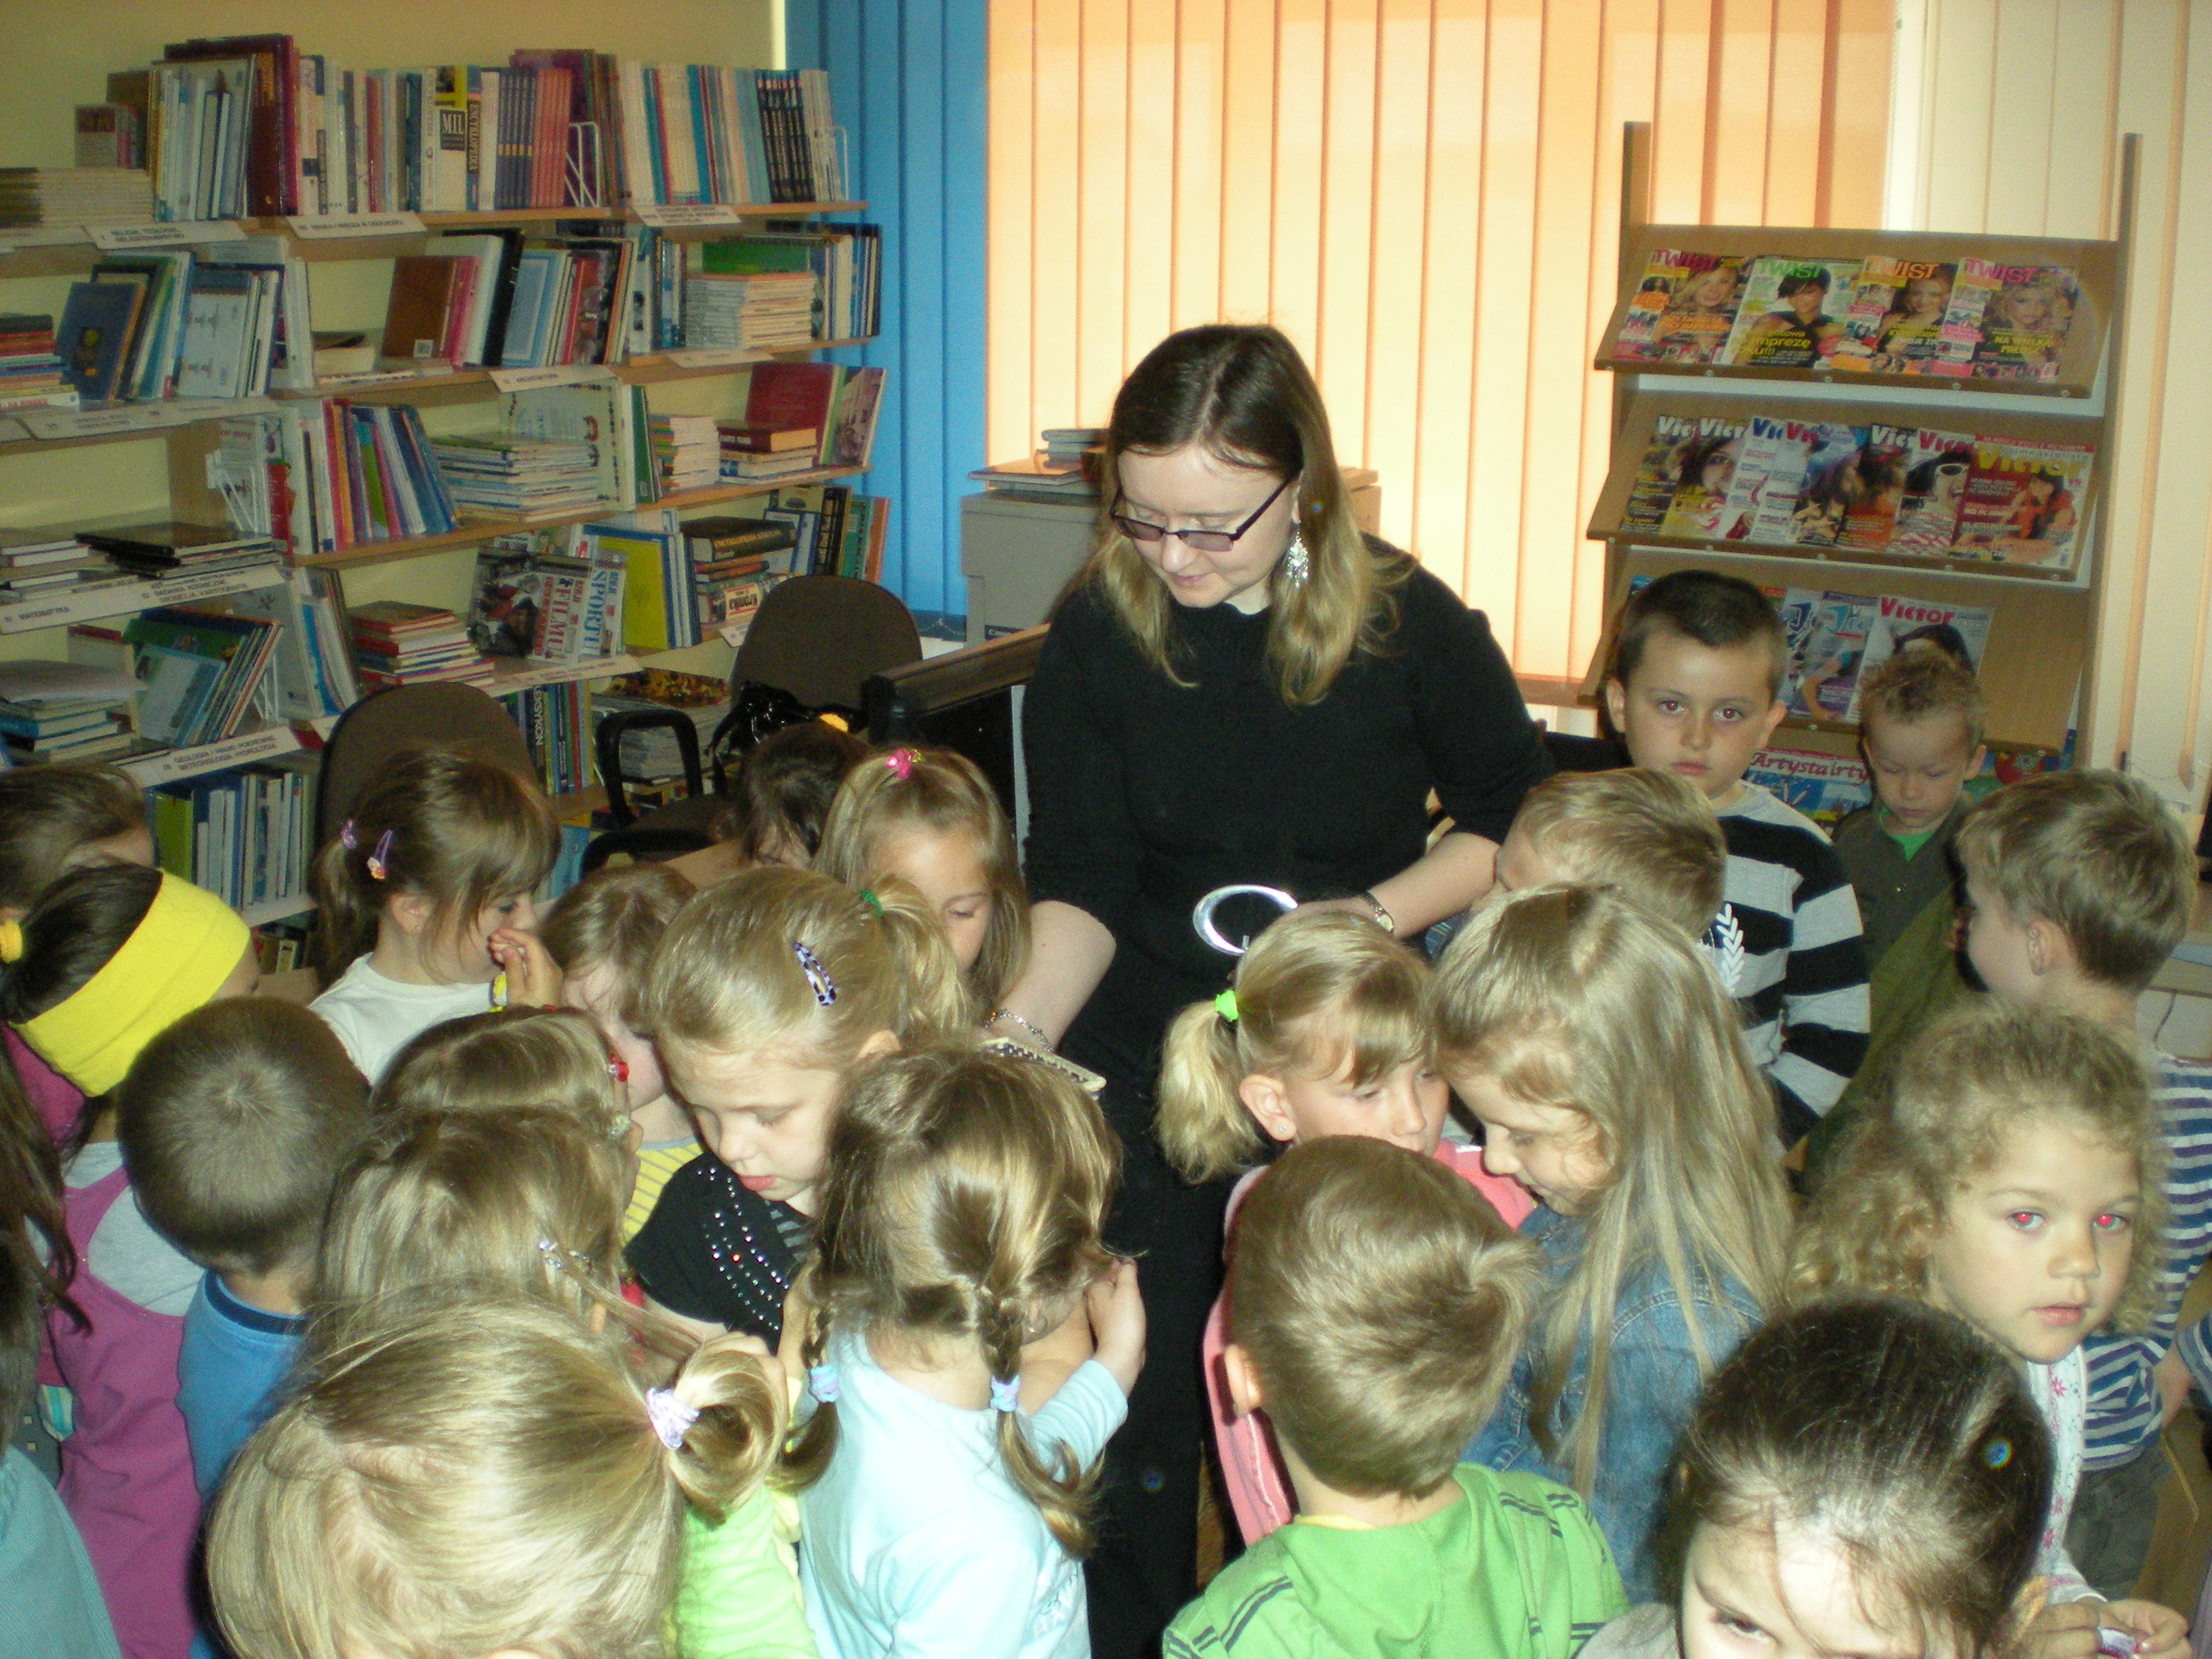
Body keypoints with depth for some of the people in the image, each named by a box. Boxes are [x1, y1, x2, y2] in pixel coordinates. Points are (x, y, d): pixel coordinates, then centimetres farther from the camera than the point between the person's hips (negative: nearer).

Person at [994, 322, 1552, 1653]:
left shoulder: (1408, 625, -12)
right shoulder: (1100, 632, -9)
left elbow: (1518, 818, 2)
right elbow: (1080, 883, -10)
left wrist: (1381, 911, -13)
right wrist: (1024, 1024, -27)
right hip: (1144, 1052, 1)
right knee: (1139, 1388, 4)